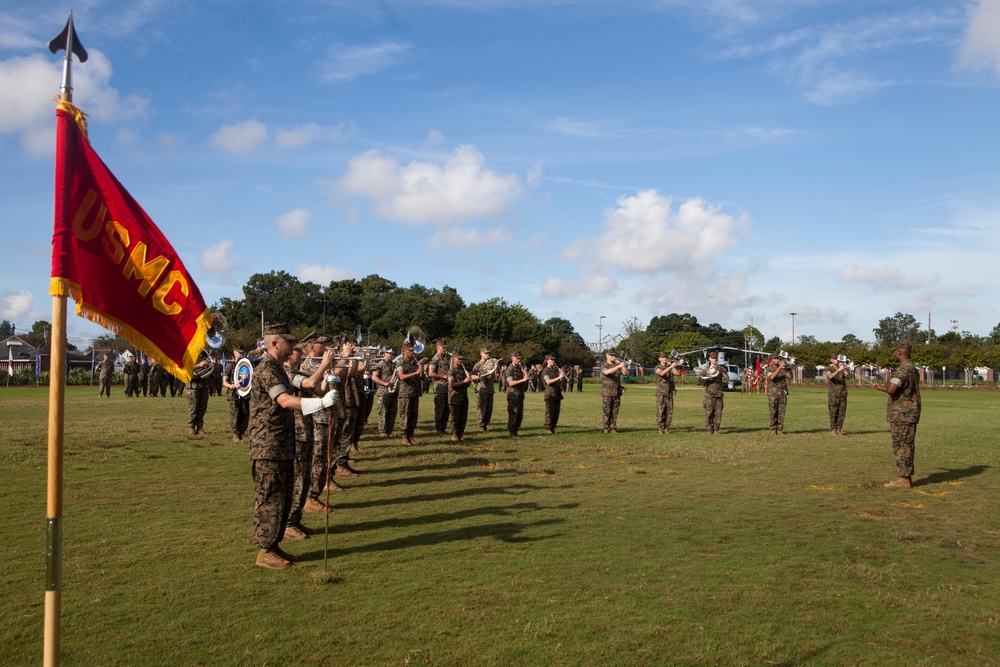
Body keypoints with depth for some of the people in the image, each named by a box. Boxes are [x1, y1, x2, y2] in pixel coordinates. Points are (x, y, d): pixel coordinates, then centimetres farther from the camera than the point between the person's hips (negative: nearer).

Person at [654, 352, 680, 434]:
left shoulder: (670, 367, 14)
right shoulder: (657, 368, 0)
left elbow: (678, 373, -1)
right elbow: (661, 373, -23)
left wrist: (673, 366, -10)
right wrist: (670, 366, -30)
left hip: (669, 393, 4)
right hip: (661, 393, -4)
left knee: (669, 411, 2)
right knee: (660, 411, -6)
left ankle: (666, 428, 9)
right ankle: (660, 428, -1)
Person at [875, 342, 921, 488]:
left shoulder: (903, 369, -17)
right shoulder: (912, 368, 16)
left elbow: (891, 389, -28)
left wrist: (888, 380, -8)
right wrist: (882, 388, 27)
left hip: (901, 414, -10)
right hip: (909, 414, 10)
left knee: (902, 447, -6)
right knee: (906, 447, 14)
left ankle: (903, 479, -3)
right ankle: (906, 477, 19)